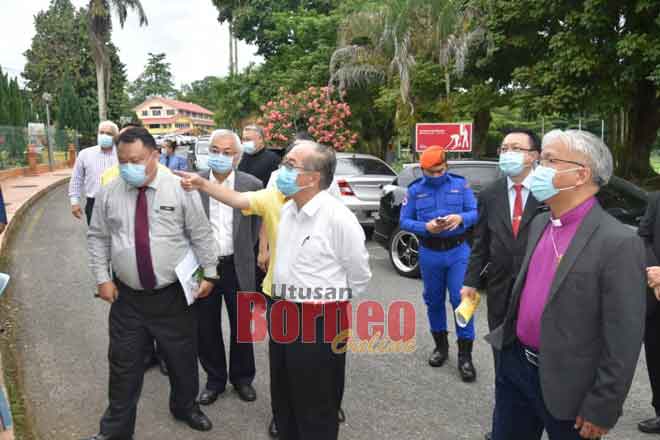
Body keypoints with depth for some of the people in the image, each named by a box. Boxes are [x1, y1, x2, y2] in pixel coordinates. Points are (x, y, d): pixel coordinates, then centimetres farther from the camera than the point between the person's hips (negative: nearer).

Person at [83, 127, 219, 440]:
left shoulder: (180, 188, -10)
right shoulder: (109, 192, -2)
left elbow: (202, 235, -5)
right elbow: (97, 238, 7)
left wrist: (210, 273, -5)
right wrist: (102, 278, 1)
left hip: (175, 294, -1)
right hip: (127, 296, 2)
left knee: (182, 358, 16)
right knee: (124, 364, 13)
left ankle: (185, 407, 43)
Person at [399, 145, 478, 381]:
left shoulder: (460, 184, 1)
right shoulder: (415, 190, 2)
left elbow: (475, 212, -1)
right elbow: (404, 221, -1)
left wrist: (461, 218, -23)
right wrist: (426, 227, -19)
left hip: (458, 250, -2)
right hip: (429, 253, 2)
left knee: (461, 299, -6)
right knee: (434, 300, 13)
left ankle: (465, 355, 5)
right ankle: (441, 346, 32)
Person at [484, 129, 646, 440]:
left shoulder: (618, 242, -19)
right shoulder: (539, 223, 4)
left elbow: (623, 341, -17)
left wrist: (602, 409, -13)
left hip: (565, 384, -6)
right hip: (514, 363, 6)